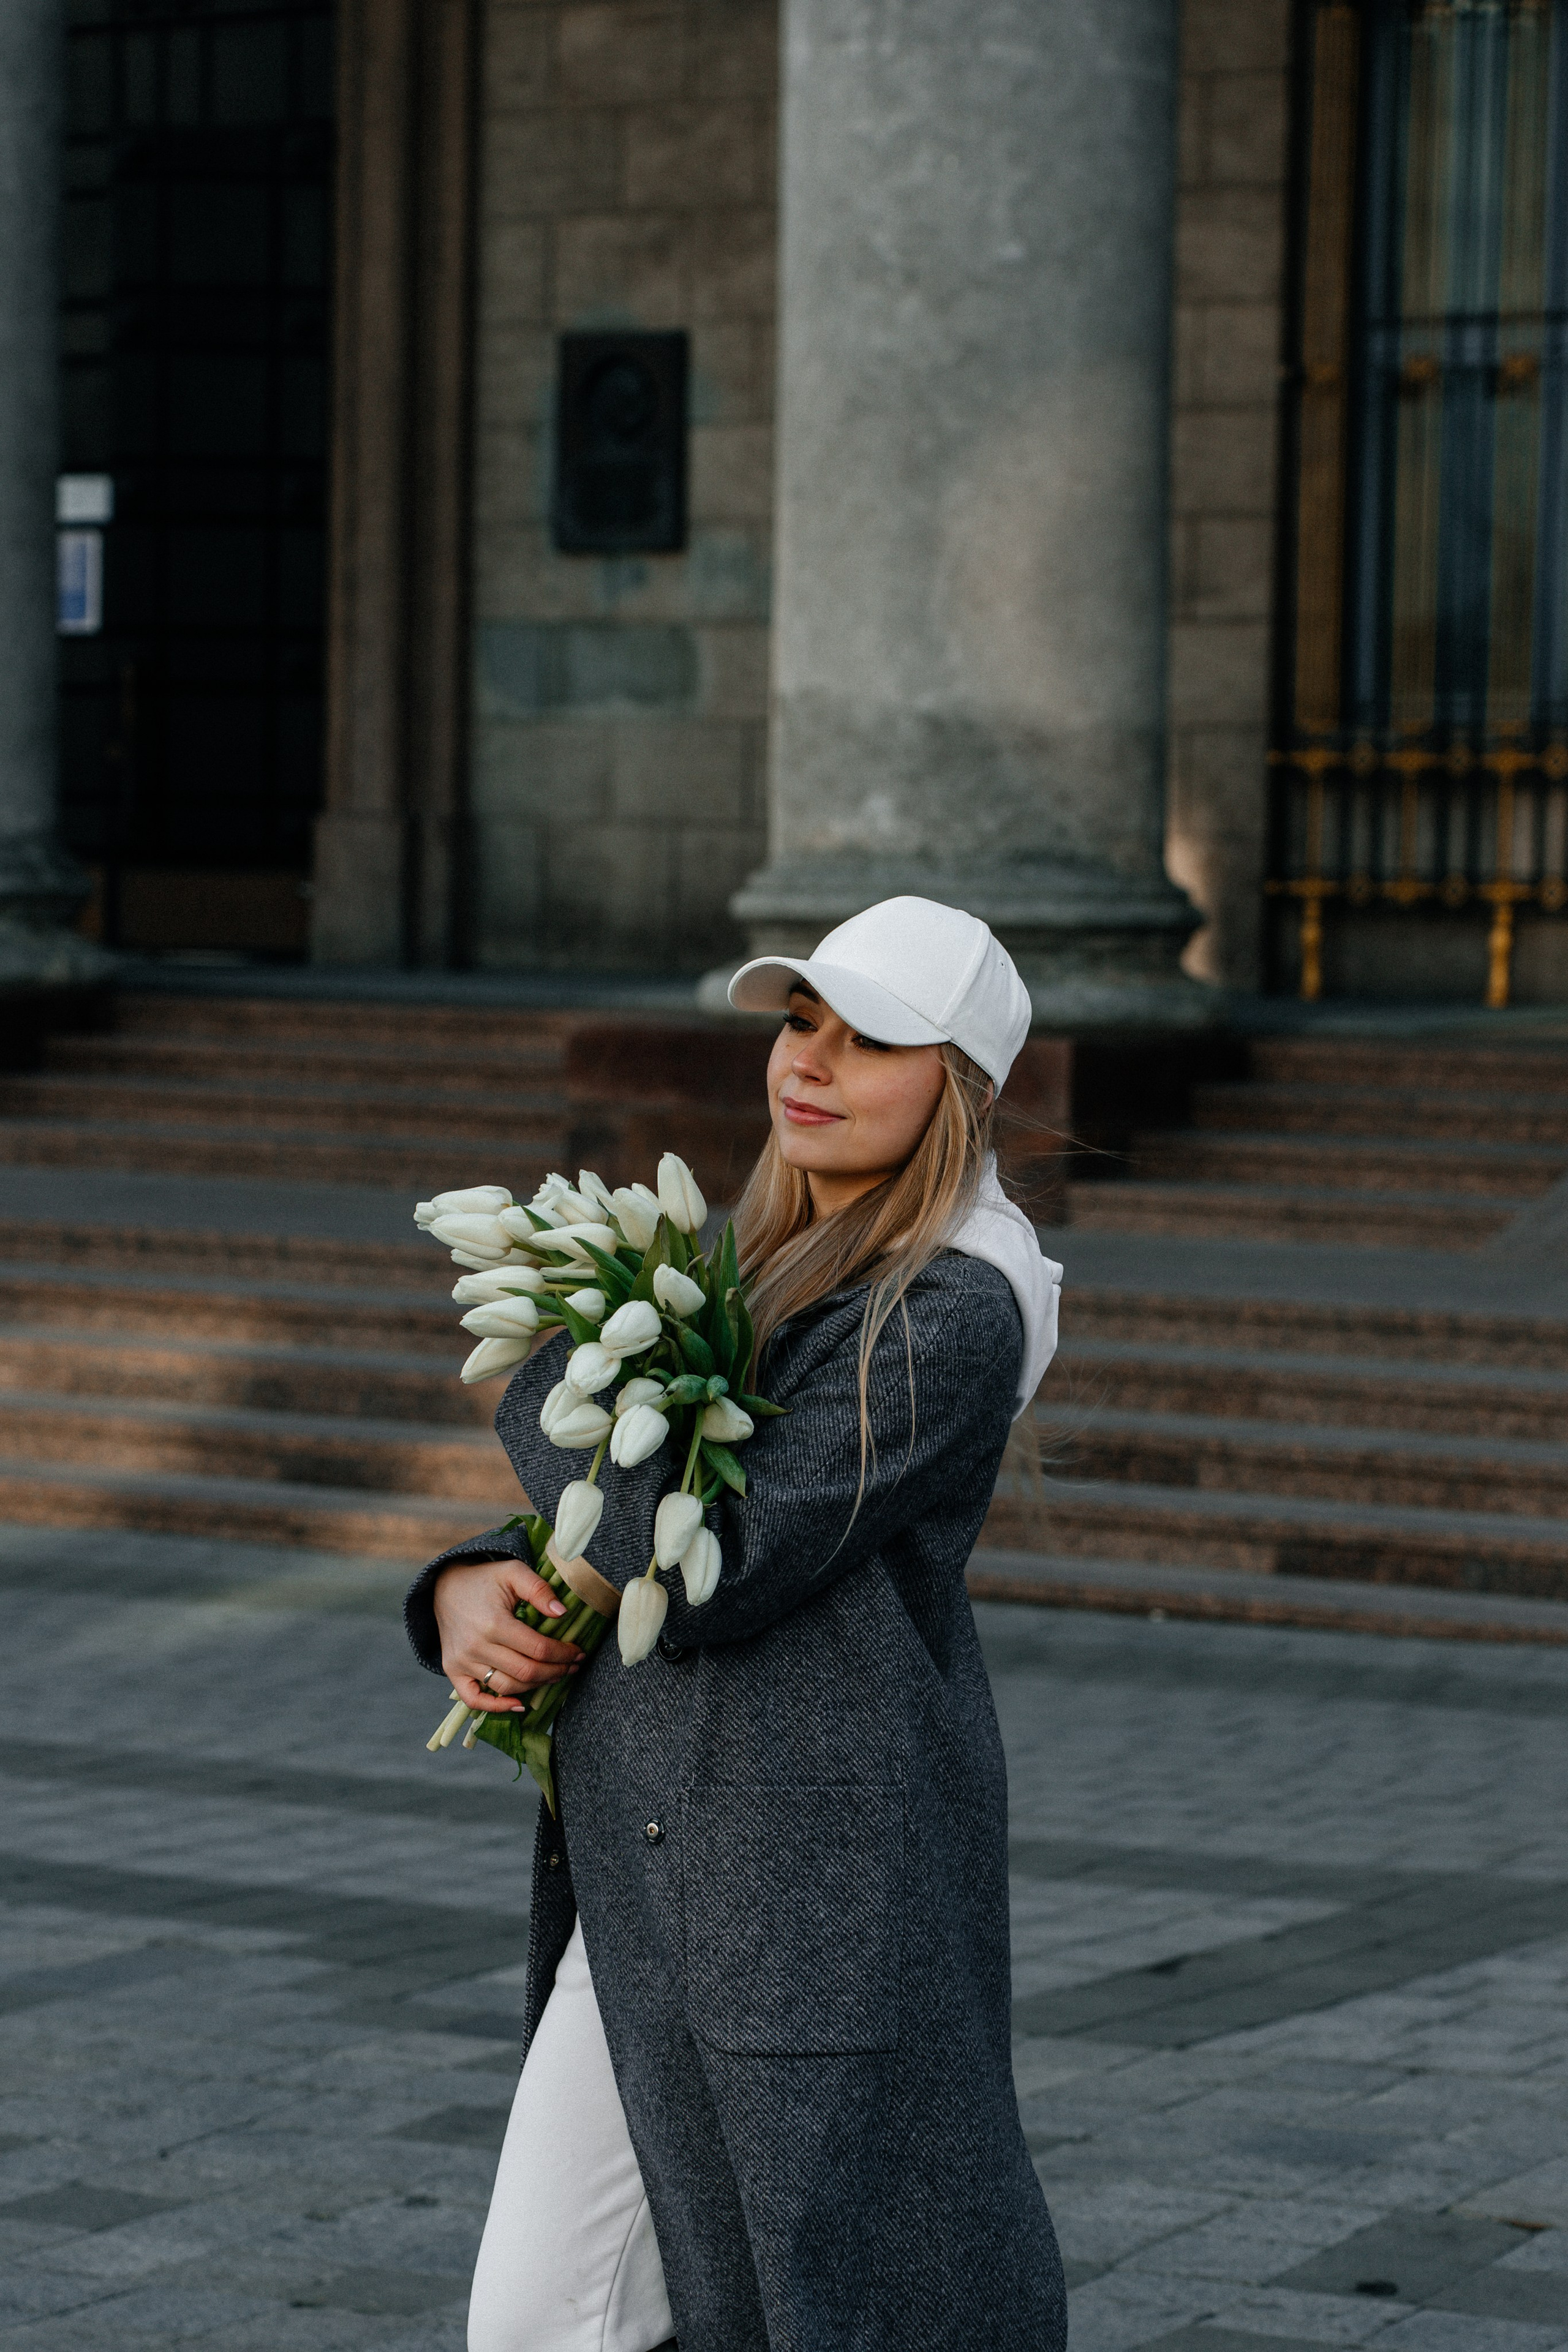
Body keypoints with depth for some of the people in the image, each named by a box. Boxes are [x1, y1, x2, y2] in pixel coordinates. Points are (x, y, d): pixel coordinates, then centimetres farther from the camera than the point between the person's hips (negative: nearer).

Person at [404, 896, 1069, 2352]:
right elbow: (595, 1527, 17)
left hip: (827, 1889, -8)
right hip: (647, 1874, 8)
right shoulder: (760, 1265, 13)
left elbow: (705, 1574, -22)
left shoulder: (951, 1319, -15)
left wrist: (547, 1379, -8)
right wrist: (471, 1594, -5)